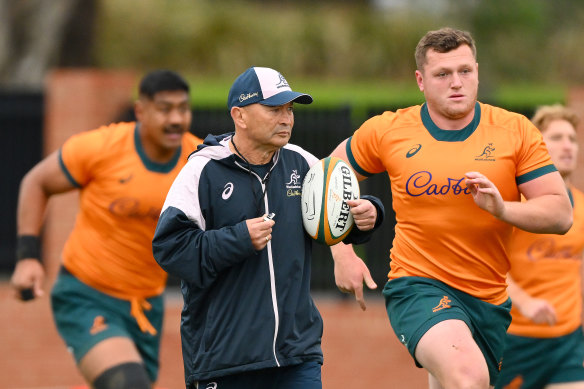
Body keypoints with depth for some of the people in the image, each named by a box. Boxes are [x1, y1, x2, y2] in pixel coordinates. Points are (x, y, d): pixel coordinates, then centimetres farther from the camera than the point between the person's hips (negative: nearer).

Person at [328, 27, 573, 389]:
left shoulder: (515, 130, -2)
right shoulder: (387, 131, -3)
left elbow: (561, 214, -5)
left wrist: (502, 208, -23)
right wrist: (343, 253, 4)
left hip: (491, 299, 3)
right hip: (418, 287, -3)